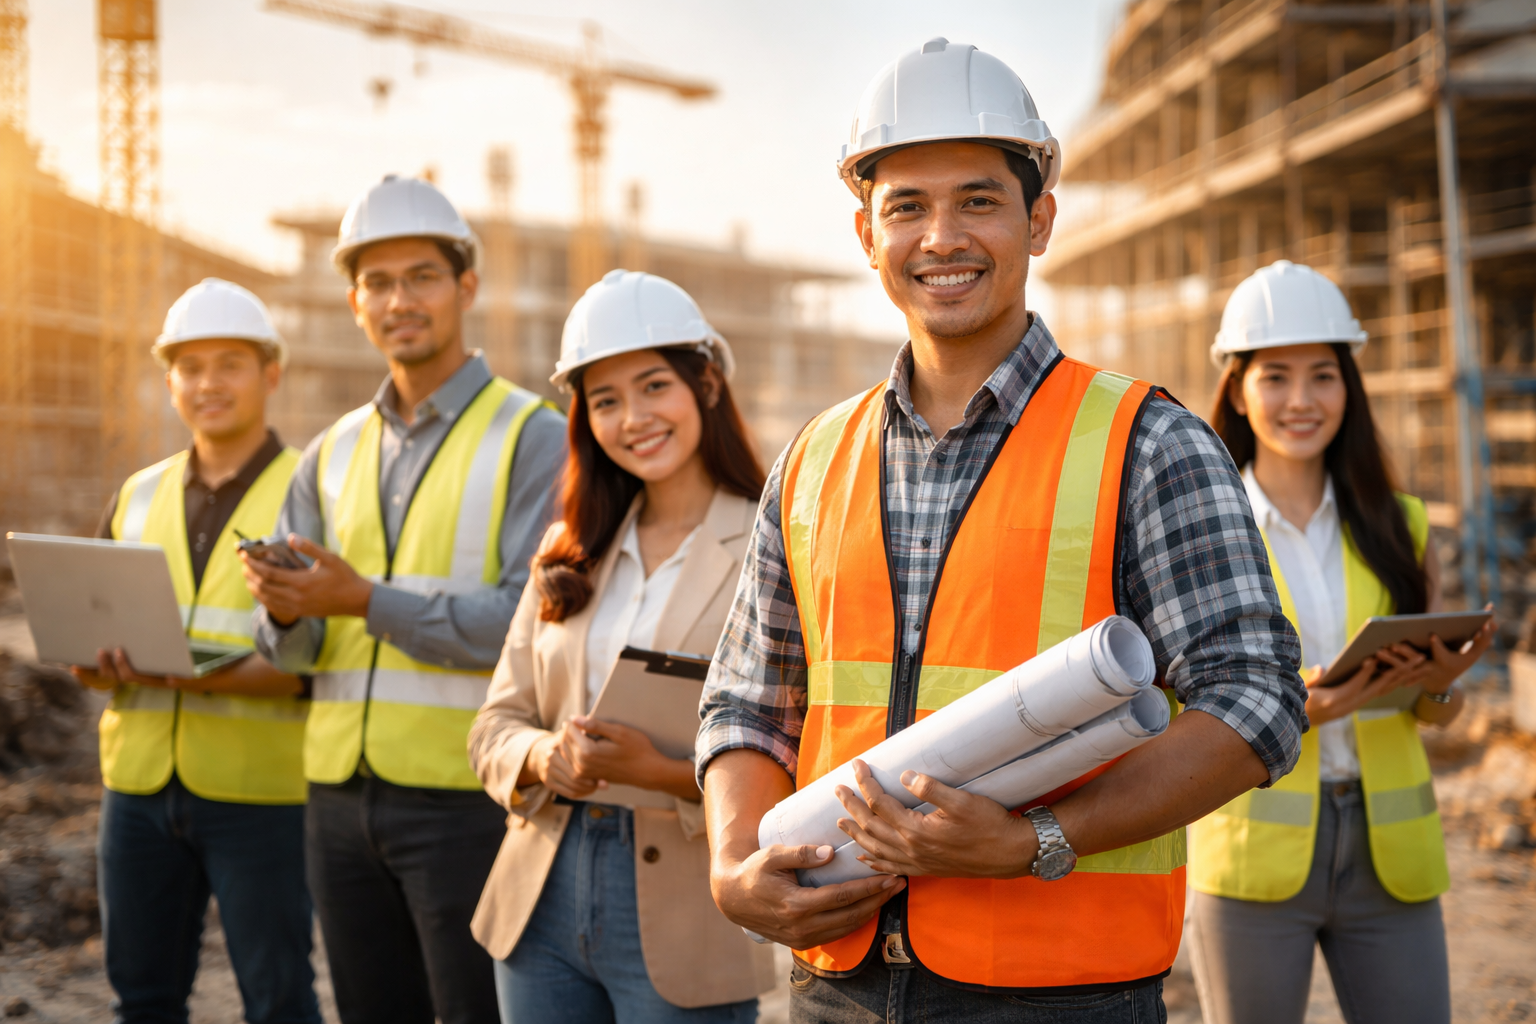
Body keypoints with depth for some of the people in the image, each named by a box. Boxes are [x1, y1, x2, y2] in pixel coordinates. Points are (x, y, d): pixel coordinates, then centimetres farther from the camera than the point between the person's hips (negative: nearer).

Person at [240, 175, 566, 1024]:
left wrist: (367, 601, -21)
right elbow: (291, 648, 12)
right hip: (341, 792, 6)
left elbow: (532, 622, -14)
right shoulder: (331, 454, 14)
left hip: (466, 795, -5)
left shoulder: (533, 437, -4)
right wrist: (287, 613, -12)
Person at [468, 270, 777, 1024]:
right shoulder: (569, 553, 11)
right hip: (543, 901, 5)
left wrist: (669, 773, -25)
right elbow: (497, 722, 11)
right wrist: (545, 758, -11)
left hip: (680, 920, -5)